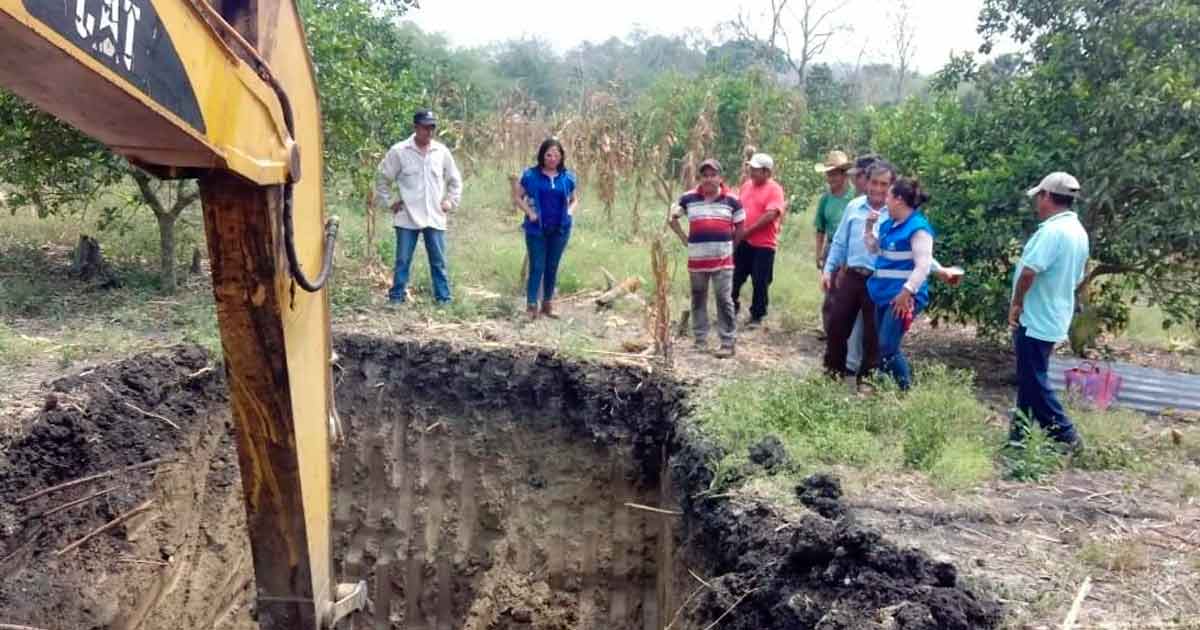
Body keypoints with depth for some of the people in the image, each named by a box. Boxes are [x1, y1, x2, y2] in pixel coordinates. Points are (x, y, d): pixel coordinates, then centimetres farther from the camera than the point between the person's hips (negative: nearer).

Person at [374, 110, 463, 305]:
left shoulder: (441, 151, 3)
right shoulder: (399, 151, -5)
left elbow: (455, 180, 16)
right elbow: (382, 178, 4)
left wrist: (451, 201, 8)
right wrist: (388, 203, 1)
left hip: (435, 217, 2)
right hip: (407, 218, -2)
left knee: (439, 262, 6)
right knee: (403, 261, 4)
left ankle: (444, 299, 12)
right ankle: (396, 298, 12)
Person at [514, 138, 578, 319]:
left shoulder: (568, 177, 4)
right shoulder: (531, 175, -3)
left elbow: (574, 199, 17)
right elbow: (519, 198, 4)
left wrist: (570, 212, -2)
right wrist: (530, 212, -10)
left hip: (560, 229, 3)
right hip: (536, 229, -3)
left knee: (552, 267, 10)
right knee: (537, 267, -4)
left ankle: (548, 304, 20)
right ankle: (531, 305, 0)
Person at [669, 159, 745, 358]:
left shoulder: (732, 200, 1)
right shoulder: (688, 199, 2)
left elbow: (740, 226, 12)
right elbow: (673, 218, 13)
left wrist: (729, 244, 6)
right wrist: (685, 239, 7)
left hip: (723, 259, -2)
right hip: (697, 259, 2)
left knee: (724, 301, -3)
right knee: (698, 300, 10)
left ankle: (728, 342, 3)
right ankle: (700, 340, 21)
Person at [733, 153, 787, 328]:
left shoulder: (774, 189, -9)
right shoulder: (746, 185, 10)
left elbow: (771, 215, -19)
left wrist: (747, 231, -17)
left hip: (764, 244, -5)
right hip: (743, 242, 5)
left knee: (760, 283, 3)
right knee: (734, 277, 10)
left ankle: (757, 316, 16)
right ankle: (732, 308, 28)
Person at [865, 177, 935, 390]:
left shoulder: (918, 228, -14)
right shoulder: (889, 224, 12)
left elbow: (923, 266, -19)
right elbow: (874, 249, 26)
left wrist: (906, 292, -23)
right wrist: (870, 226, 12)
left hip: (904, 297, -9)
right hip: (885, 294, 9)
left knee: (888, 347, -13)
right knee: (884, 347, 12)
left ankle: (907, 389, -1)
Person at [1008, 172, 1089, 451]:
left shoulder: (1052, 230, -21)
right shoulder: (1078, 231, 11)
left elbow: (1029, 271, -28)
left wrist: (1017, 303, -11)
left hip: (1036, 319, -10)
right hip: (1054, 317, 10)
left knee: (1034, 381, -1)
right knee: (1029, 377, 16)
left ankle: (1066, 436, 4)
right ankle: (1020, 432, 24)